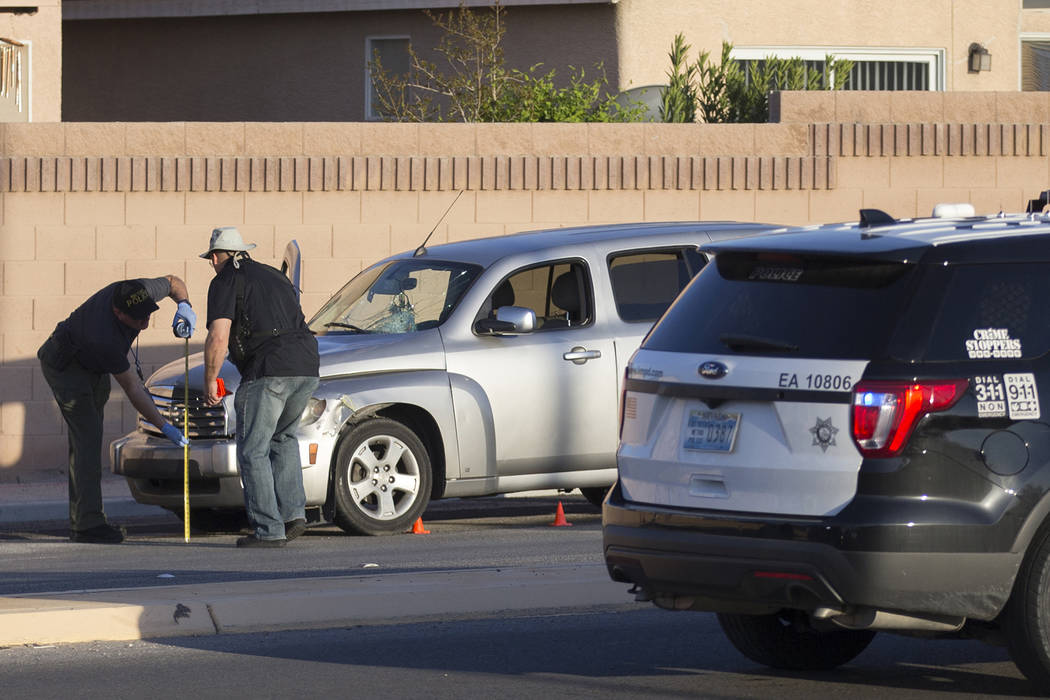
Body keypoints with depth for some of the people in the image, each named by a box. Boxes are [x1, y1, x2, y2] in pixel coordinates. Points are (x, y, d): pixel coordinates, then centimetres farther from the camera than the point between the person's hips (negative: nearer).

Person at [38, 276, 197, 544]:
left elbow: (172, 282, -1)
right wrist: (164, 427, -32)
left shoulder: (142, 291, -24)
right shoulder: (105, 339, -41)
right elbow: (133, 389, -33)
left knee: (86, 440, 10)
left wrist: (183, 305, -23)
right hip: (65, 366, -9)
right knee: (87, 437, -18)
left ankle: (80, 521, 15)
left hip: (92, 367, 9)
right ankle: (89, 524, -21)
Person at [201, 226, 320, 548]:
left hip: (268, 370, -7)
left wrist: (210, 381, 4)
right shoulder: (274, 276, 27)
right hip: (307, 368, 7)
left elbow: (218, 338, -8)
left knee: (254, 451, 2)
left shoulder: (226, 282, 4)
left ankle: (269, 530, -3)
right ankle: (293, 512, 15)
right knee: (283, 437, 26)